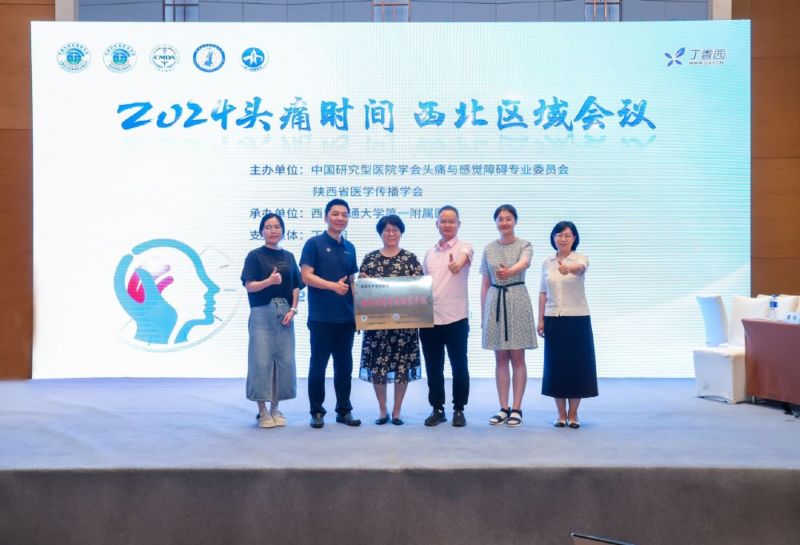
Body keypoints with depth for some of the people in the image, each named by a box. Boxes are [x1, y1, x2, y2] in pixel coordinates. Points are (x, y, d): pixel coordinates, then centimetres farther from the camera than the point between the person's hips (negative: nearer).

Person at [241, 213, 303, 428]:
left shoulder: (288, 257, 13)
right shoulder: (255, 256, 0)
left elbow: (296, 286, 12)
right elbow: (249, 286, -8)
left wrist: (293, 309, -2)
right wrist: (269, 281, -24)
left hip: (284, 314, 4)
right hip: (262, 313, -4)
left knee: (285, 360, 3)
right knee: (261, 360, -4)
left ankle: (275, 408, 15)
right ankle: (262, 411, 5)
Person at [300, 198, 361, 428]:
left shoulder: (349, 248, 13)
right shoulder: (314, 243, -3)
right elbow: (306, 276, -11)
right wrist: (333, 286, -22)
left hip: (346, 317, 5)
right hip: (321, 317, -5)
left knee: (344, 365, 10)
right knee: (318, 364, 2)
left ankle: (344, 410, 19)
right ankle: (317, 412, 11)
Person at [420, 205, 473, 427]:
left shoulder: (464, 246, -2)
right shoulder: (430, 252, 14)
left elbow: (464, 257, -27)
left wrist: (458, 264, -51)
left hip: (456, 318, -4)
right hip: (429, 318, 5)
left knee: (459, 367, 4)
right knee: (433, 367, 10)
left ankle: (459, 410, 16)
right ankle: (437, 409, 21)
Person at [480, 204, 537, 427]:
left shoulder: (524, 246, -1)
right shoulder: (489, 248, 9)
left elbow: (524, 263, -25)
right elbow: (485, 284, 12)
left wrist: (509, 271, -47)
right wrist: (482, 313, 8)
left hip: (517, 302, -3)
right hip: (495, 302, 3)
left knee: (517, 358, 1)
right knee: (500, 358, 6)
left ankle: (516, 409, 7)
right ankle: (504, 408, 13)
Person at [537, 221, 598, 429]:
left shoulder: (580, 258, -4)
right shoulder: (547, 263, 7)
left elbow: (580, 267, -30)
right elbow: (543, 293, 10)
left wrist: (569, 268, -53)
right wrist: (540, 319, 3)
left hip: (577, 319, -3)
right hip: (554, 319, 3)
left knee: (577, 365, 1)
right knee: (556, 365, 4)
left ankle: (573, 414, 13)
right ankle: (561, 414, 15)